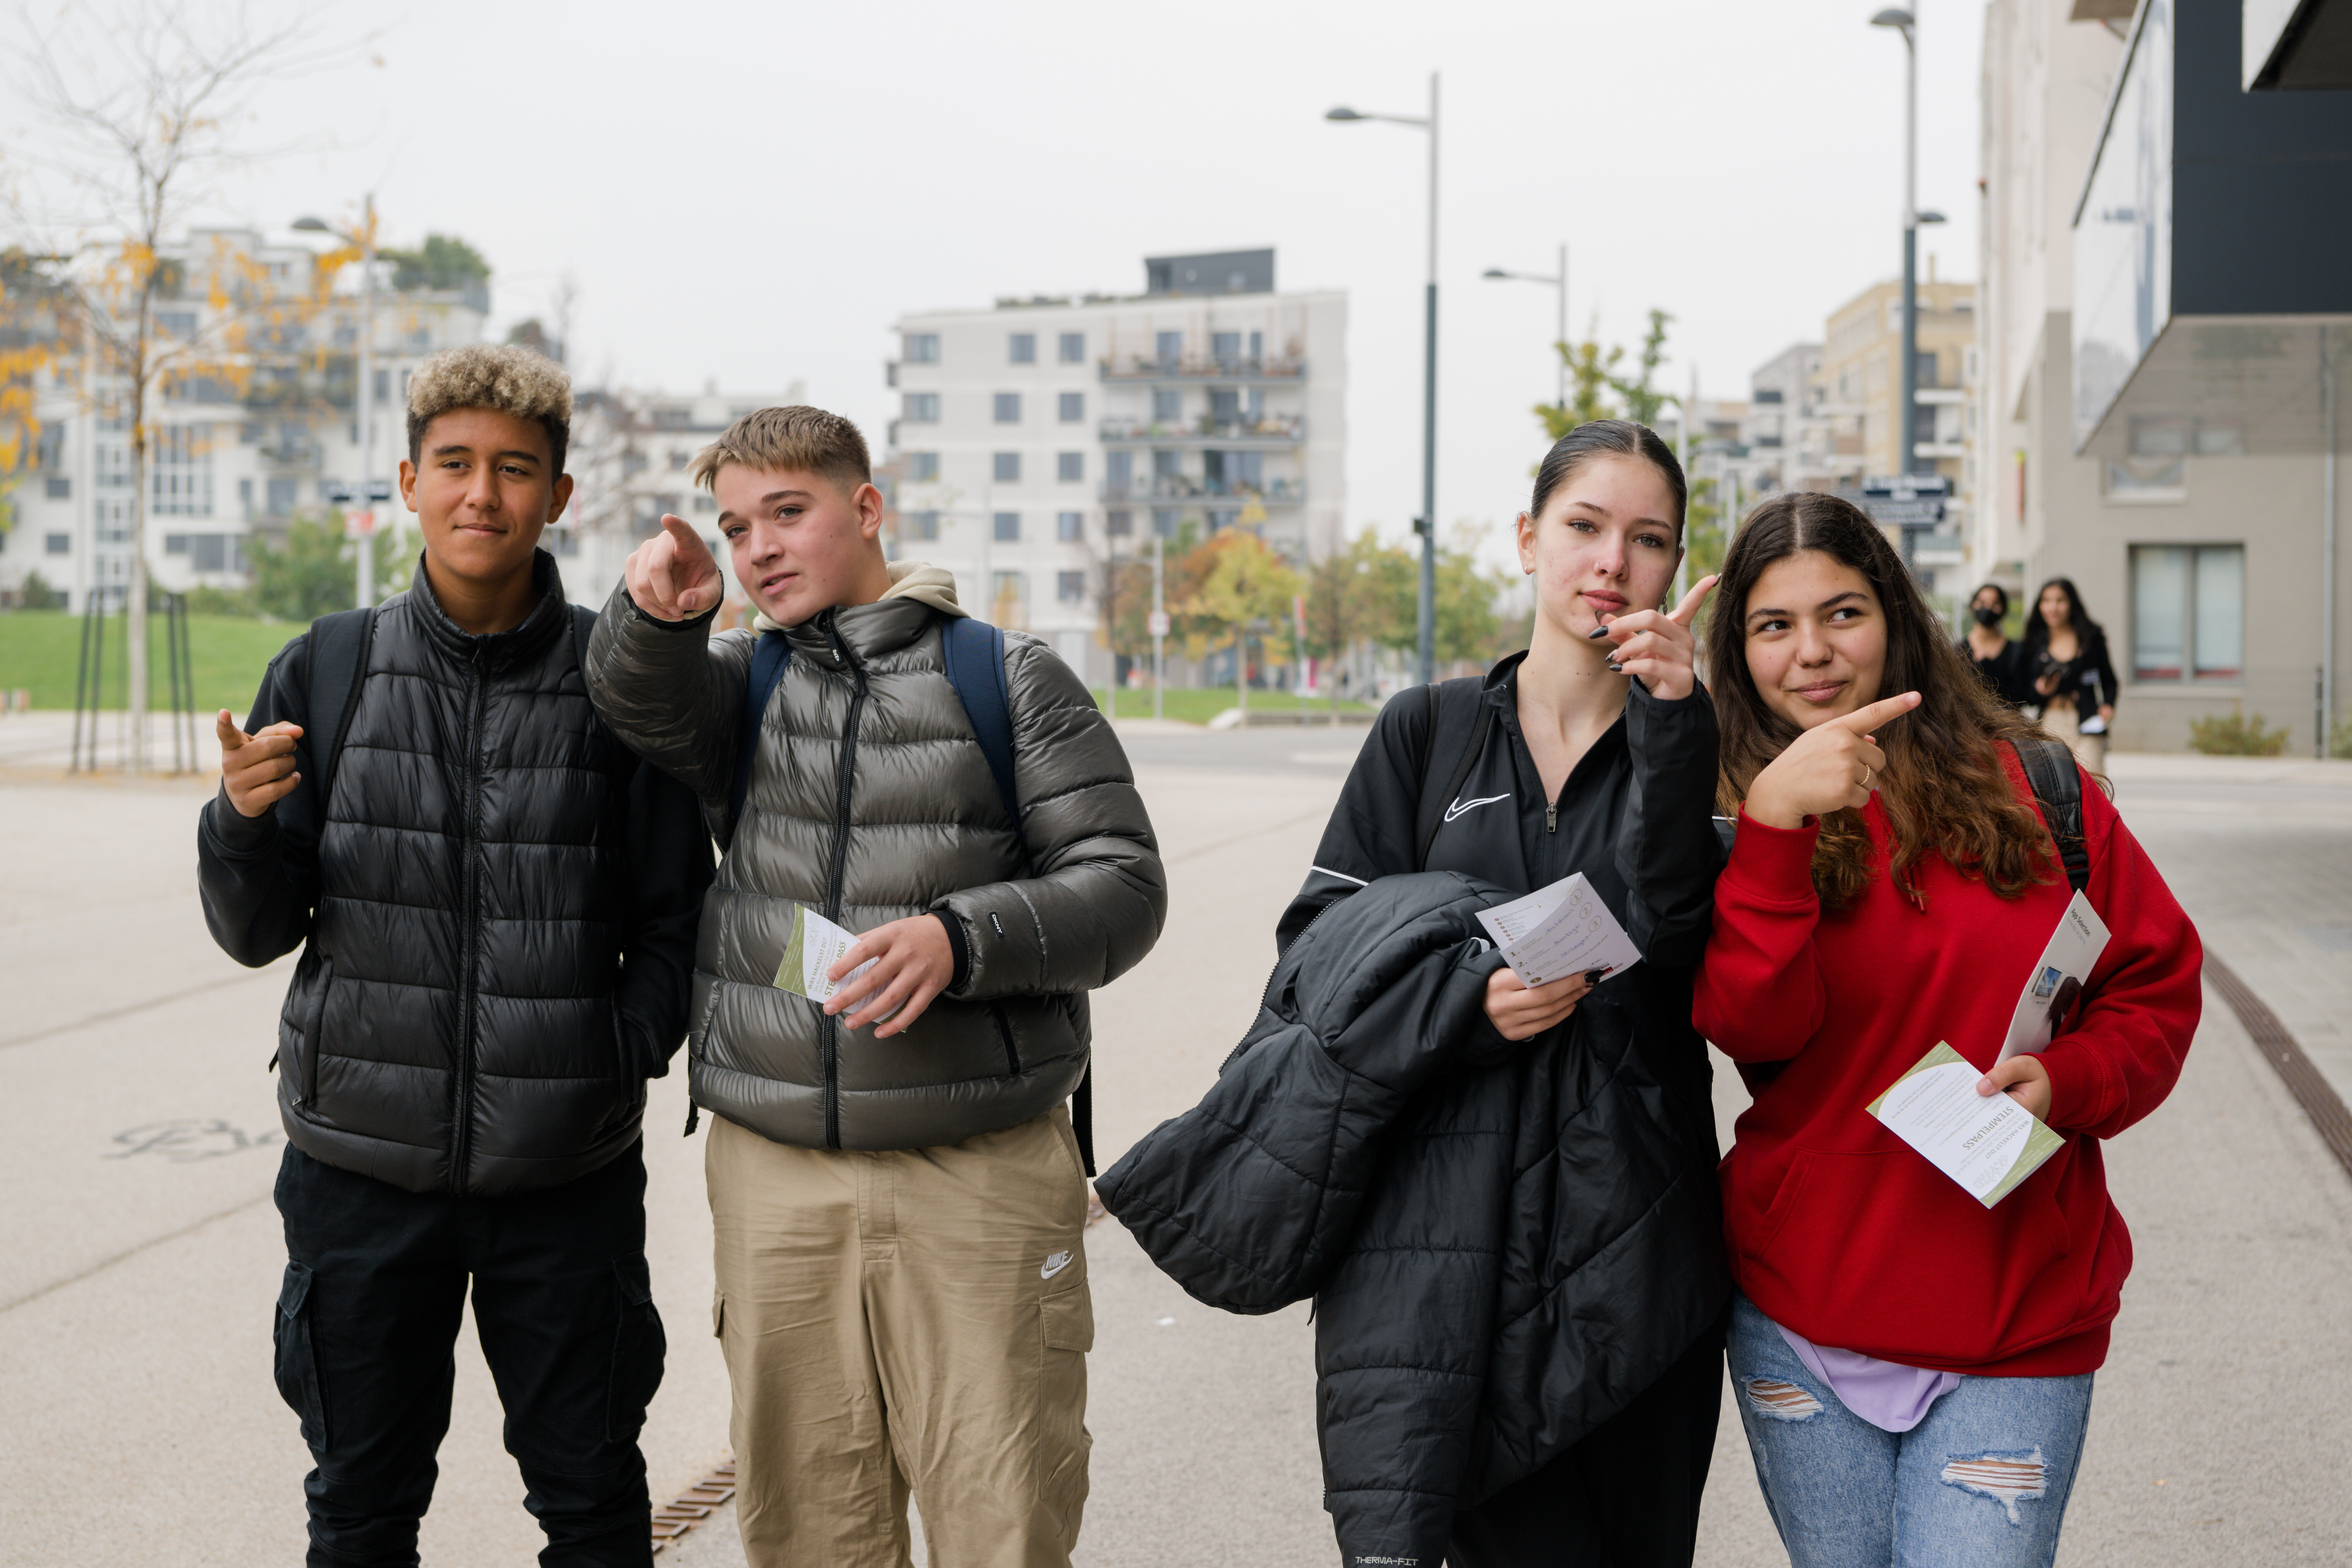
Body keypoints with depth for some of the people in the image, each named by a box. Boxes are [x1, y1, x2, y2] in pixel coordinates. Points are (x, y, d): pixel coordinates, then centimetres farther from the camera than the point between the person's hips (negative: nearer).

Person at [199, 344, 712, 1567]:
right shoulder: (325, 671, 2)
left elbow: (678, 916, 2)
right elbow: (257, 935, 4)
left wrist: (623, 1057, -13)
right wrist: (244, 824, -16)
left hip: (571, 1169, -1)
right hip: (362, 1157, 1)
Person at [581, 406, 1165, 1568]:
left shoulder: (1010, 679, 4)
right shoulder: (741, 680, 12)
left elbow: (1123, 886, -2)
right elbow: (647, 709, -10)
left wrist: (962, 940, -18)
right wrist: (659, 617, -32)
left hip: (983, 1174, -2)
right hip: (775, 1175, 3)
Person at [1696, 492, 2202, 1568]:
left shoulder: (2031, 790, 2)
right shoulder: (1733, 822, 1)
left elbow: (2157, 987, 6)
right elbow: (1754, 1027, -16)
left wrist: (2065, 1081, -13)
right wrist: (1777, 824, -27)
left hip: (2018, 1317, -1)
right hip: (1801, 1311, 1)